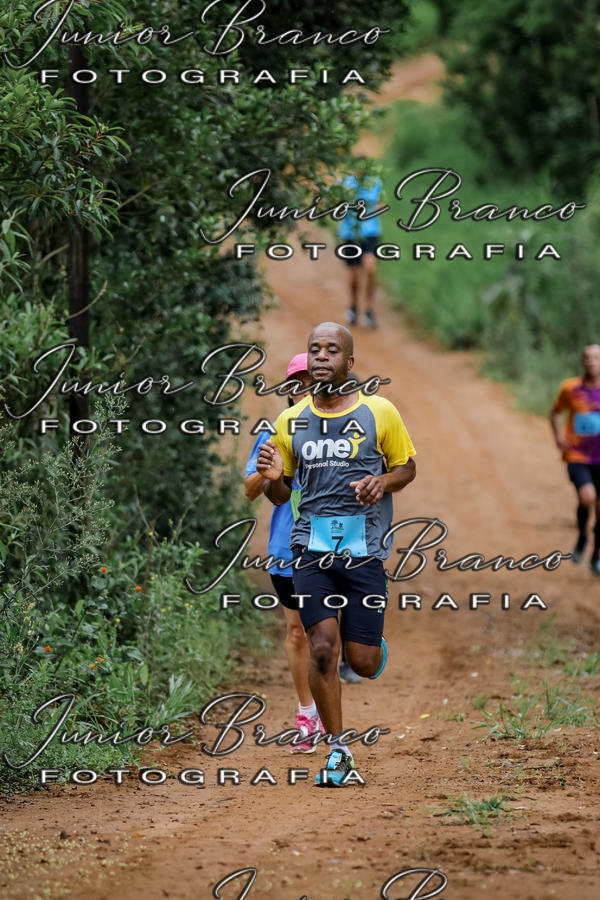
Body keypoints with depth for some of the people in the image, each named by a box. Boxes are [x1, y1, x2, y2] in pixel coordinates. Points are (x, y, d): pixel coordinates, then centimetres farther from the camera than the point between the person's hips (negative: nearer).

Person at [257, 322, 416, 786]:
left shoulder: (379, 413, 1)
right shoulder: (291, 422, 7)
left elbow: (407, 467, 11)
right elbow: (280, 496, 14)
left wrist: (382, 482, -11)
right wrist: (273, 479, -9)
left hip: (365, 550, -1)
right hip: (312, 550, 1)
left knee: (363, 662, -1)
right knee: (322, 649, -12)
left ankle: (370, 642, 38)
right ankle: (338, 752, 2)